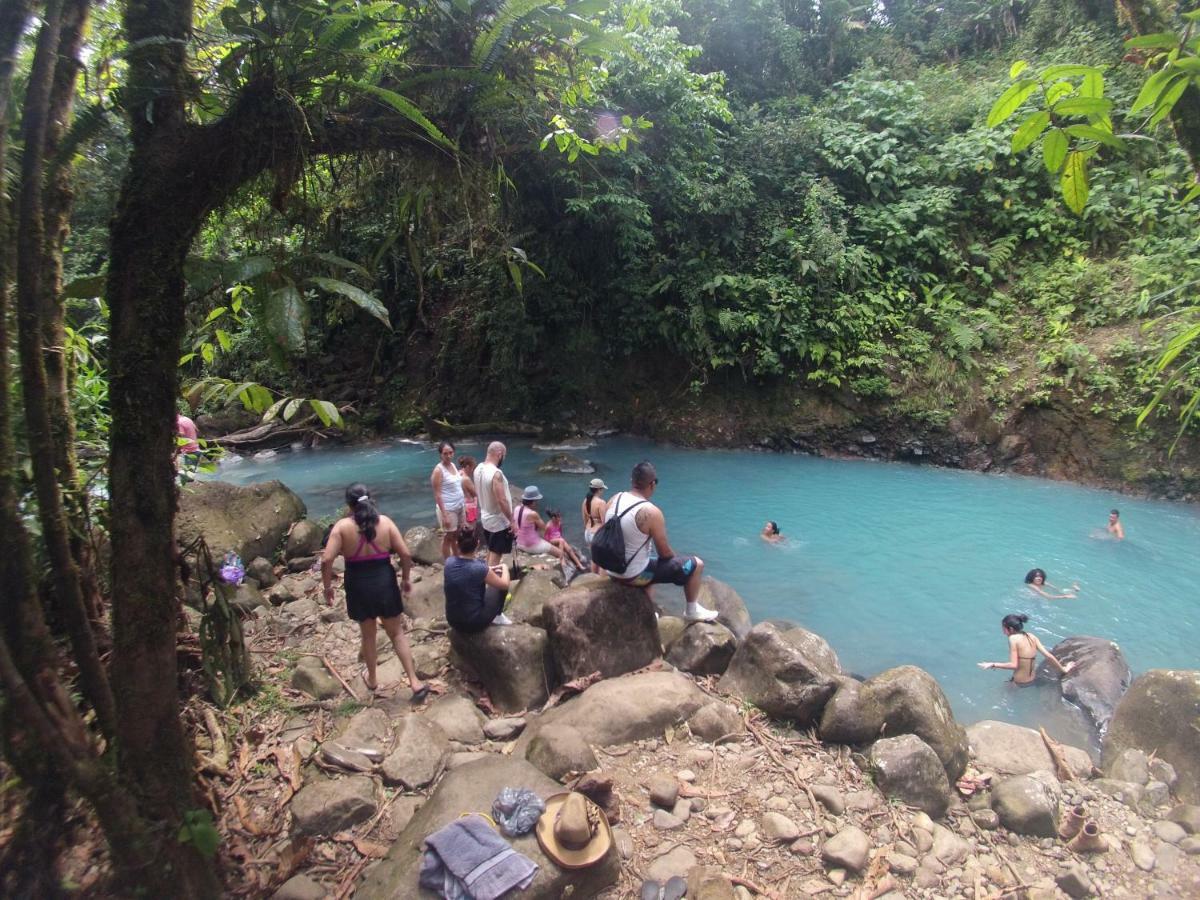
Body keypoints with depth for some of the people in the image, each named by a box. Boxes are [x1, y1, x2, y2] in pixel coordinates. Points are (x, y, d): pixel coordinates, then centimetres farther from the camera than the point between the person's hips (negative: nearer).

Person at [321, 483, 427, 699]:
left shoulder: (342, 526, -10)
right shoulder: (385, 522, -6)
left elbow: (326, 560, -16)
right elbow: (405, 554, -8)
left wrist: (328, 586, -2)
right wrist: (406, 578, 7)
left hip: (359, 587, 0)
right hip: (384, 583, 1)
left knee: (368, 634, 21)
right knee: (396, 633, 15)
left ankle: (372, 679, 41)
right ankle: (415, 682, 12)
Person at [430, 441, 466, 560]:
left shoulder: (453, 465, 6)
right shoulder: (438, 470, -16)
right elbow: (437, 495, -18)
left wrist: (464, 504, 14)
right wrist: (444, 515, -22)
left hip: (460, 506, 7)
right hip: (448, 509, -7)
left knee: (458, 535, 17)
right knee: (448, 537, 5)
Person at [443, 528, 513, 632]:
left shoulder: (449, 562, -8)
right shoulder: (479, 567, -23)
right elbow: (504, 584, -6)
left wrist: (488, 570, 19)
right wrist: (505, 568, 13)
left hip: (453, 622, 5)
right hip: (475, 623, -5)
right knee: (500, 585, 11)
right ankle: (497, 617, 25)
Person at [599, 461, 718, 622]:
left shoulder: (614, 500, -2)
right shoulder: (651, 512, -22)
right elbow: (665, 554, -12)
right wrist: (676, 559, 10)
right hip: (634, 576, -7)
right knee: (696, 564, 4)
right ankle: (692, 611, 24)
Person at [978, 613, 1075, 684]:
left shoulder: (1013, 638, -21)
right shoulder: (1032, 637, -1)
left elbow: (1013, 665, -24)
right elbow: (1049, 656, -1)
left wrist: (993, 664, -17)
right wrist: (1063, 669, 14)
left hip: (1018, 683, -7)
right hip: (1032, 681, 7)